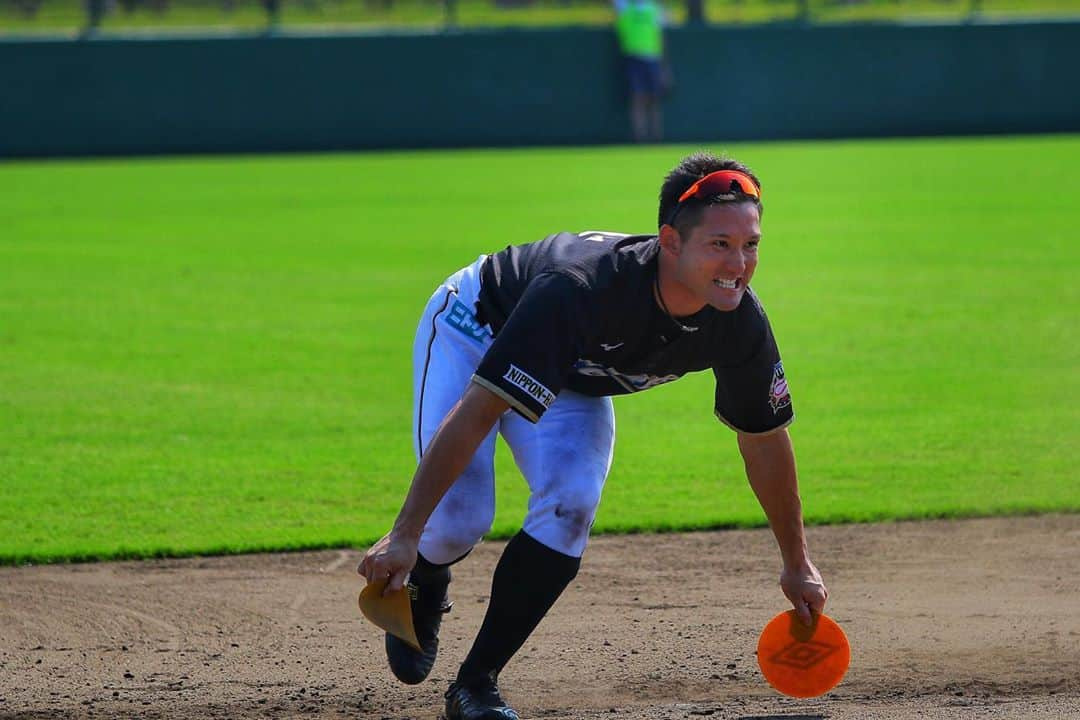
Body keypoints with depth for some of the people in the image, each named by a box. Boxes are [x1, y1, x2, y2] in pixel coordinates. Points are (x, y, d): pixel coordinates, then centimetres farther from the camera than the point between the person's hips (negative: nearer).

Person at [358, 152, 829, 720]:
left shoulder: (739, 322, -27)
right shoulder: (582, 288, -45)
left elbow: (763, 438, -8)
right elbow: (475, 413, -44)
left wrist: (797, 563, 1)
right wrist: (404, 535, -46)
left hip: (574, 382, 5)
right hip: (474, 331, -5)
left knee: (570, 507, -19)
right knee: (458, 518, -18)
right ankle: (423, 588, 21)